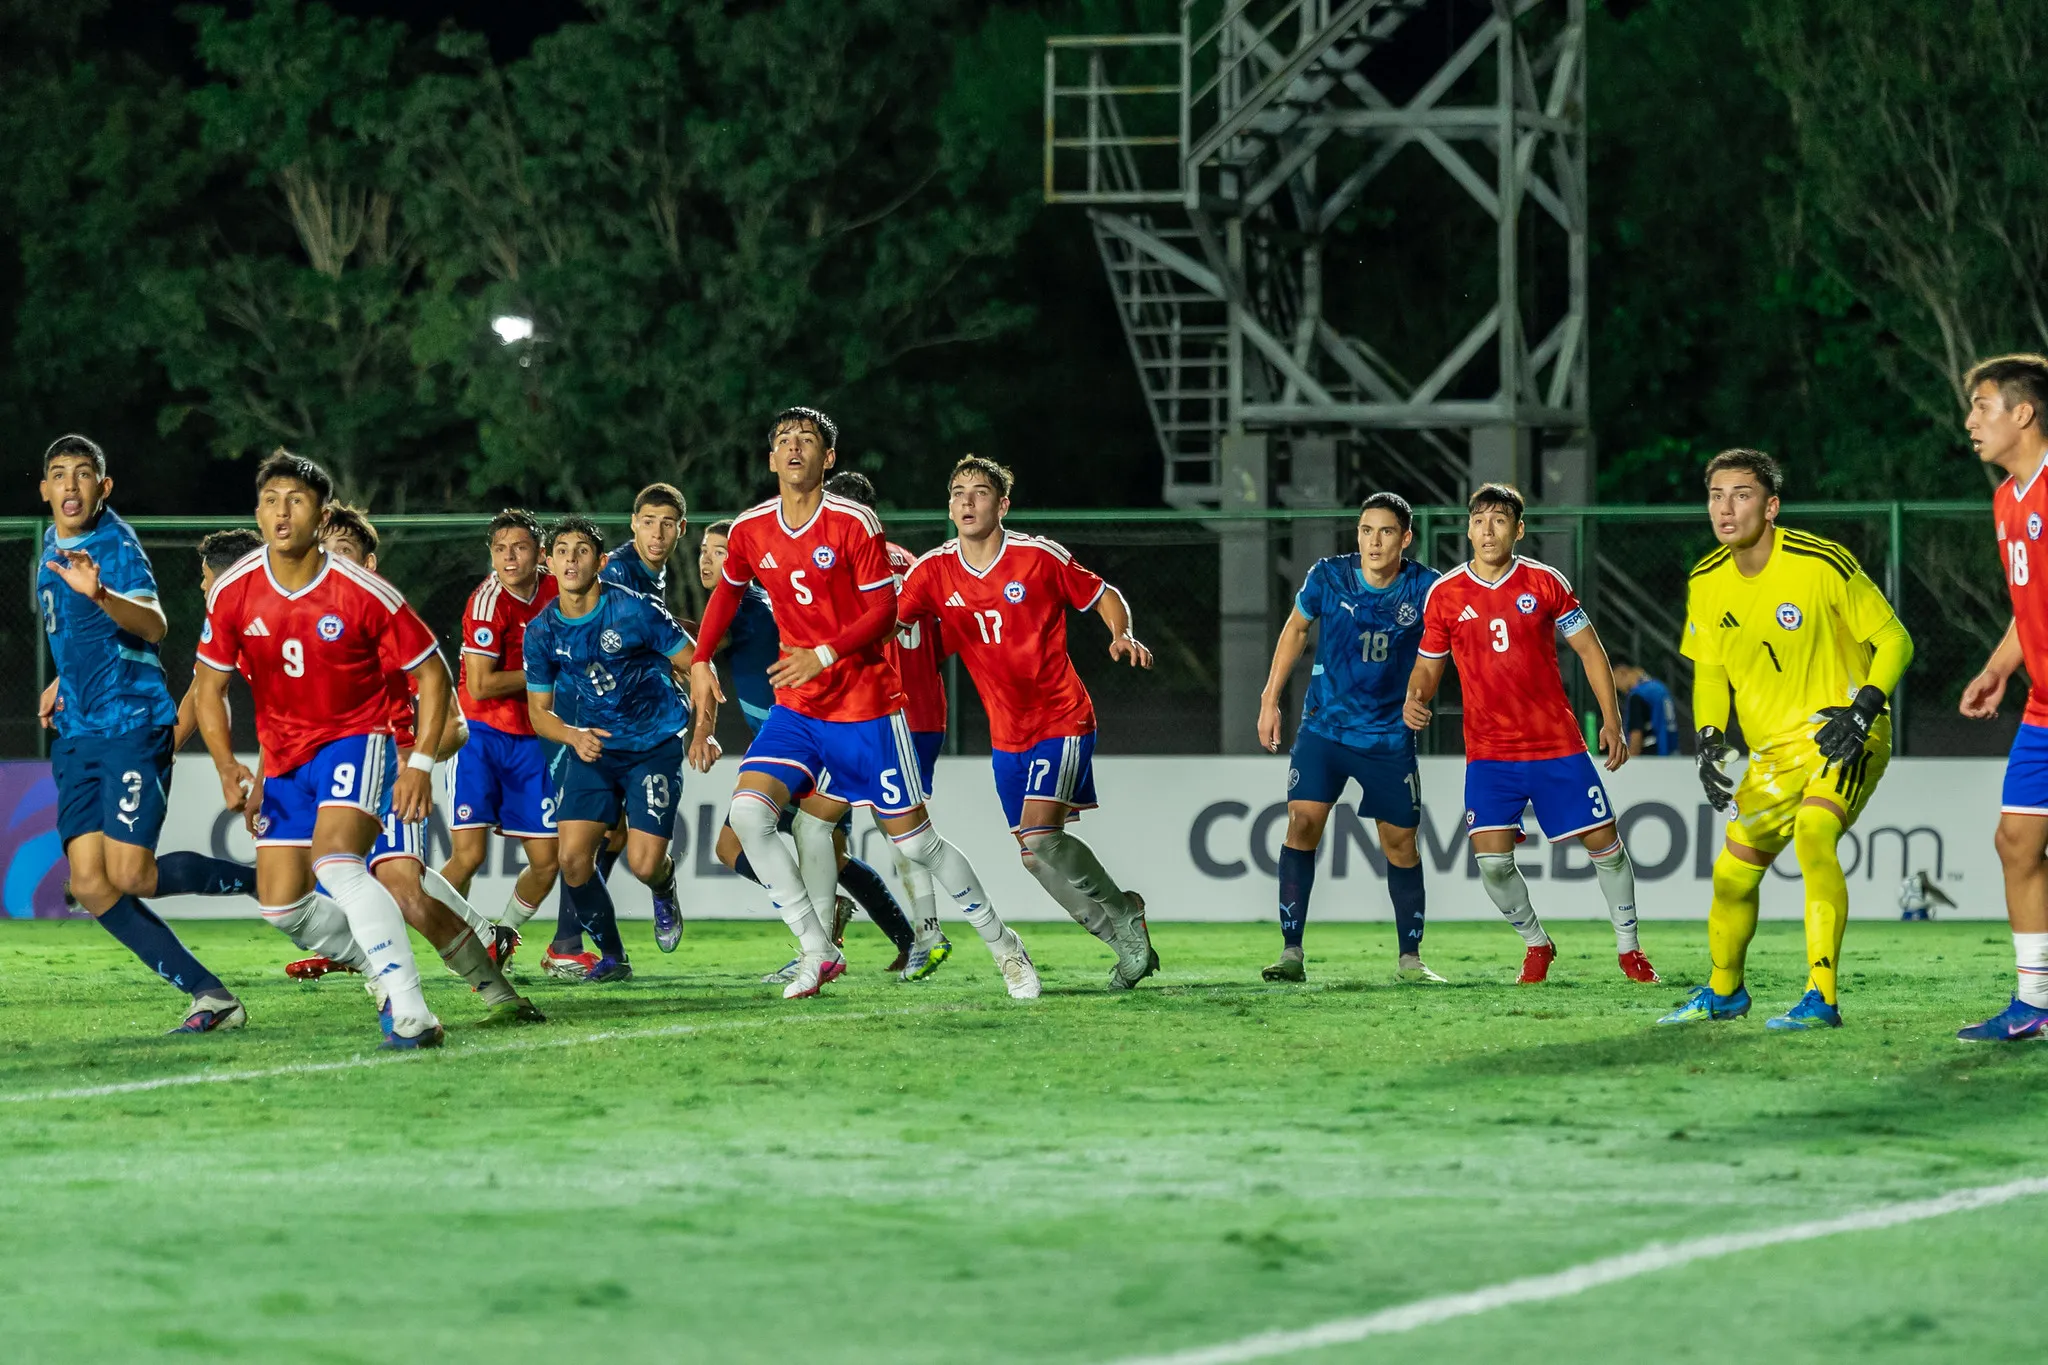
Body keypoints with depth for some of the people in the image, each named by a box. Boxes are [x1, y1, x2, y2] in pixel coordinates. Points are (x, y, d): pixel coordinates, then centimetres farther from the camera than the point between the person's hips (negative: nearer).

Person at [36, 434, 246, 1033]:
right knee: (92, 886, -6)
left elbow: (153, 625, -31)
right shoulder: (52, 544, 14)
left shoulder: (116, 545, -13)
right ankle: (211, 997, -2)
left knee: (130, 875, -17)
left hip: (133, 722, -8)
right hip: (76, 733, 8)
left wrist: (98, 593, -48)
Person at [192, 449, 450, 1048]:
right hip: (284, 758, 5)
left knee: (336, 861, -30)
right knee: (281, 905, 2)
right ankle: (381, 968, 28)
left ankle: (409, 1011, -33)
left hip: (356, 739, -5)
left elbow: (432, 674, -8)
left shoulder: (364, 594, -19)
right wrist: (227, 766, -12)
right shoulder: (234, 593, -9)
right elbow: (210, 688, 4)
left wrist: (421, 765, -16)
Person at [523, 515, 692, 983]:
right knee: (573, 857, -11)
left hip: (655, 747, -3)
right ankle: (612, 957, 11)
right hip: (593, 750, 3)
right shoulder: (541, 632, -4)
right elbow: (539, 711, 5)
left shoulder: (635, 610, -15)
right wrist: (574, 737, -16)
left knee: (644, 864, -13)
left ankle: (664, 892, 28)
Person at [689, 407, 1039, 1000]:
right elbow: (728, 590, 21)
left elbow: (884, 611, -13)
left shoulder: (854, 523, -13)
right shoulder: (750, 530, 1)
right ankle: (818, 951, -8)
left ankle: (1002, 945, 19)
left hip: (866, 705, -4)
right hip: (796, 707, 4)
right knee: (748, 812, -16)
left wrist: (824, 655, -25)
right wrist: (701, 662, 11)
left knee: (915, 840, -1)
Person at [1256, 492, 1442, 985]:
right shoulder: (1328, 577, -9)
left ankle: (1409, 957, 19)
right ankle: (1291, 953, -11)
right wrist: (1270, 698, 10)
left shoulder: (1425, 588, -11)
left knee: (1400, 843, 4)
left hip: (1390, 736, 0)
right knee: (1302, 823, -15)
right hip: (1324, 725, 0)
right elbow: (1296, 629, 10)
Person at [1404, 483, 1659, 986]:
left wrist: (1612, 722, -1)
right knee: (1491, 859, -13)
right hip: (1488, 751, 0)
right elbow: (1428, 665, 10)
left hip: (1557, 744, 0)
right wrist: (1415, 698, -13)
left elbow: (1589, 650, 5)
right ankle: (1535, 944, 13)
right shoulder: (1444, 595, 0)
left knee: (1604, 841, 1)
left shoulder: (1544, 582, -2)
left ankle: (1628, 946, 22)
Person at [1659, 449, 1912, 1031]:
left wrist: (1861, 712, -21)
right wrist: (1709, 743, -1)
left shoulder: (1822, 564, -18)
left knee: (1813, 835, -31)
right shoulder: (1706, 583, -1)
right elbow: (1708, 670, 14)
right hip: (1774, 750, 6)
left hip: (1842, 735, -6)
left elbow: (1894, 640, -9)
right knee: (1733, 874, 8)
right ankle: (1723, 991, 36)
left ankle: (1822, 999, -29)